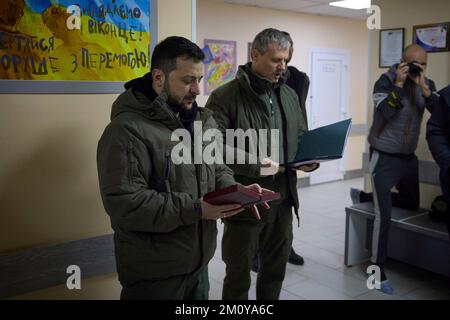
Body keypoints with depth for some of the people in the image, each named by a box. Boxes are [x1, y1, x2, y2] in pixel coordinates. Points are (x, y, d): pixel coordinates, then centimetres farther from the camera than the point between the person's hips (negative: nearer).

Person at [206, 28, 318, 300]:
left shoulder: (290, 95, 9)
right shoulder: (225, 96, -13)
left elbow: (301, 138, 17)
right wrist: (253, 167, -26)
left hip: (283, 200, 6)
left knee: (276, 270, 21)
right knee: (239, 276, 11)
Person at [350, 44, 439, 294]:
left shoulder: (427, 84, 3)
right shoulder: (386, 81, -12)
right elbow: (386, 113, -26)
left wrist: (423, 87, -19)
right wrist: (399, 84, -24)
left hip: (409, 156, 7)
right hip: (384, 157, -7)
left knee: (412, 203, 23)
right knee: (384, 215, -11)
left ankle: (365, 196, 36)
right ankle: (378, 268, 2)